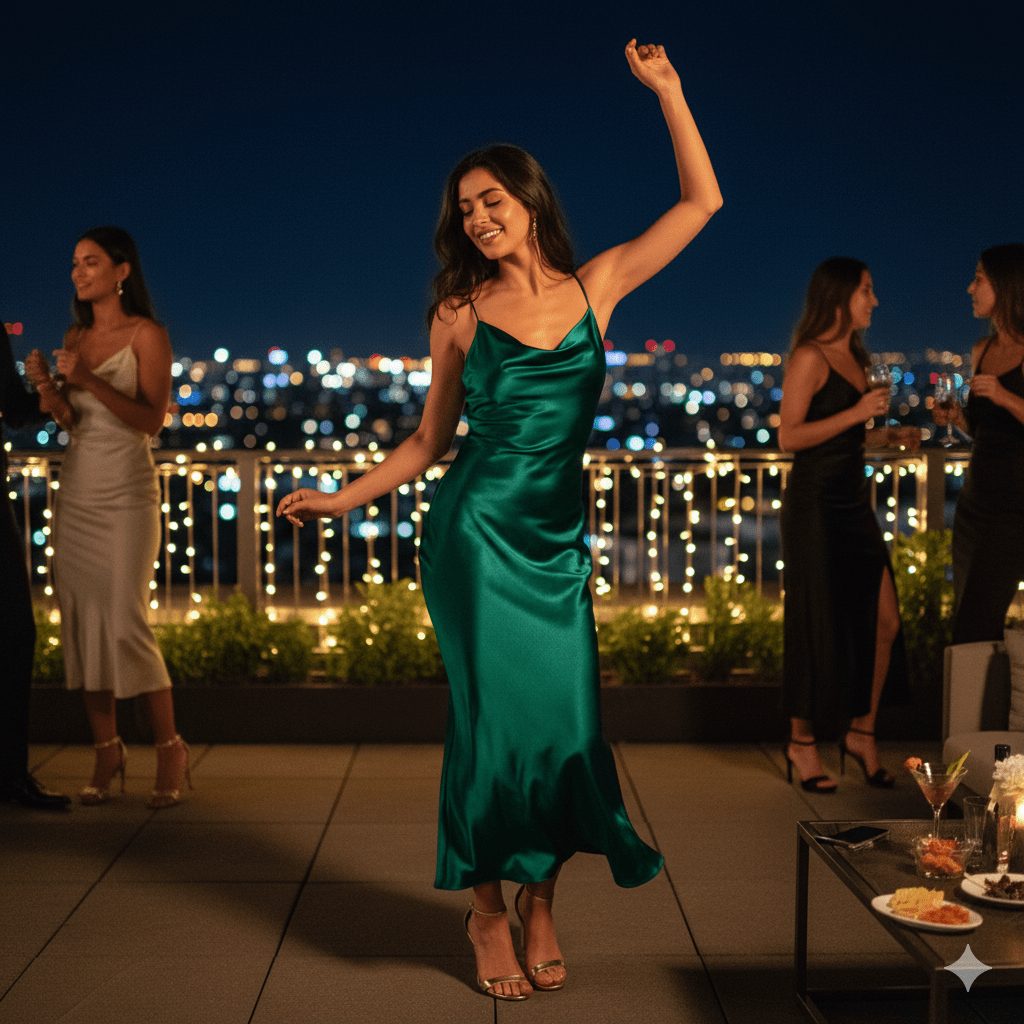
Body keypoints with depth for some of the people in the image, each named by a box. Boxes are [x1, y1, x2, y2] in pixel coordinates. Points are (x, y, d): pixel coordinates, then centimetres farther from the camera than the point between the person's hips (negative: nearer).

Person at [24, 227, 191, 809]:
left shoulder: (147, 335, -3)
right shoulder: (76, 337, 14)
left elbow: (152, 419, -12)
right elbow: (71, 421, 11)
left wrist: (89, 381, -21)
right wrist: (48, 387, -8)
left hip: (126, 494, -6)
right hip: (76, 493, 6)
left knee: (126, 624, -10)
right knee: (82, 624, 2)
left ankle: (170, 751, 3)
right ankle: (106, 752, 10)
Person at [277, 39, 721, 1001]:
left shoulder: (594, 285, 6)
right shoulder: (459, 314, 4)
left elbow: (701, 202, 5)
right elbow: (430, 439, 10)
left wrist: (665, 87, 2)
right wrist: (342, 498, 3)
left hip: (560, 538, 2)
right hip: (478, 533, -2)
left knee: (563, 714, 1)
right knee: (497, 714, -1)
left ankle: (540, 897, 20)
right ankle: (487, 910, 15)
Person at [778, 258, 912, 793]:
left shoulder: (854, 357, 16)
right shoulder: (810, 357, -10)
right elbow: (789, 436, -17)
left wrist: (889, 436, 7)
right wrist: (857, 412, -19)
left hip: (853, 503, 8)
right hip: (814, 504, -8)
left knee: (884, 621, 5)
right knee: (819, 627, -1)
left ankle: (861, 732, 19)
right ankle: (802, 743, 12)